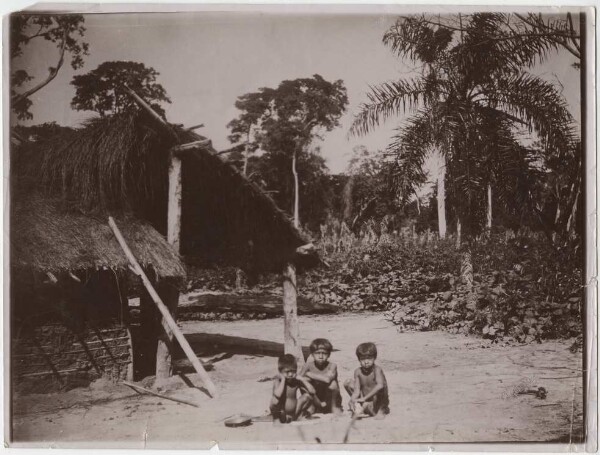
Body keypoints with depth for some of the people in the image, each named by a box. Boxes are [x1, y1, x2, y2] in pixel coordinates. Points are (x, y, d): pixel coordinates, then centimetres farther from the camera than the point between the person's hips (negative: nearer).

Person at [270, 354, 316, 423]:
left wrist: (302, 379, -18)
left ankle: (299, 415, 5)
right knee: (274, 400, -36)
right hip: (281, 412, -4)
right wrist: (283, 380, -29)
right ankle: (276, 418, -6)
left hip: (294, 411, 4)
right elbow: (277, 395, -38)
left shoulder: (296, 381, -6)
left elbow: (312, 391, -14)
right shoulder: (277, 381, -16)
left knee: (308, 395, -12)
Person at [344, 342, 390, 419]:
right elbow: (357, 390, -14)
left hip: (379, 401, -5)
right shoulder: (358, 372, -9)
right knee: (348, 383, -6)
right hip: (366, 401, 5)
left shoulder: (377, 369, -24)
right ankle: (359, 407, 6)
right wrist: (352, 400, -36)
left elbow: (380, 385, -43)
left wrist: (364, 398, -44)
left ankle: (381, 410, -12)